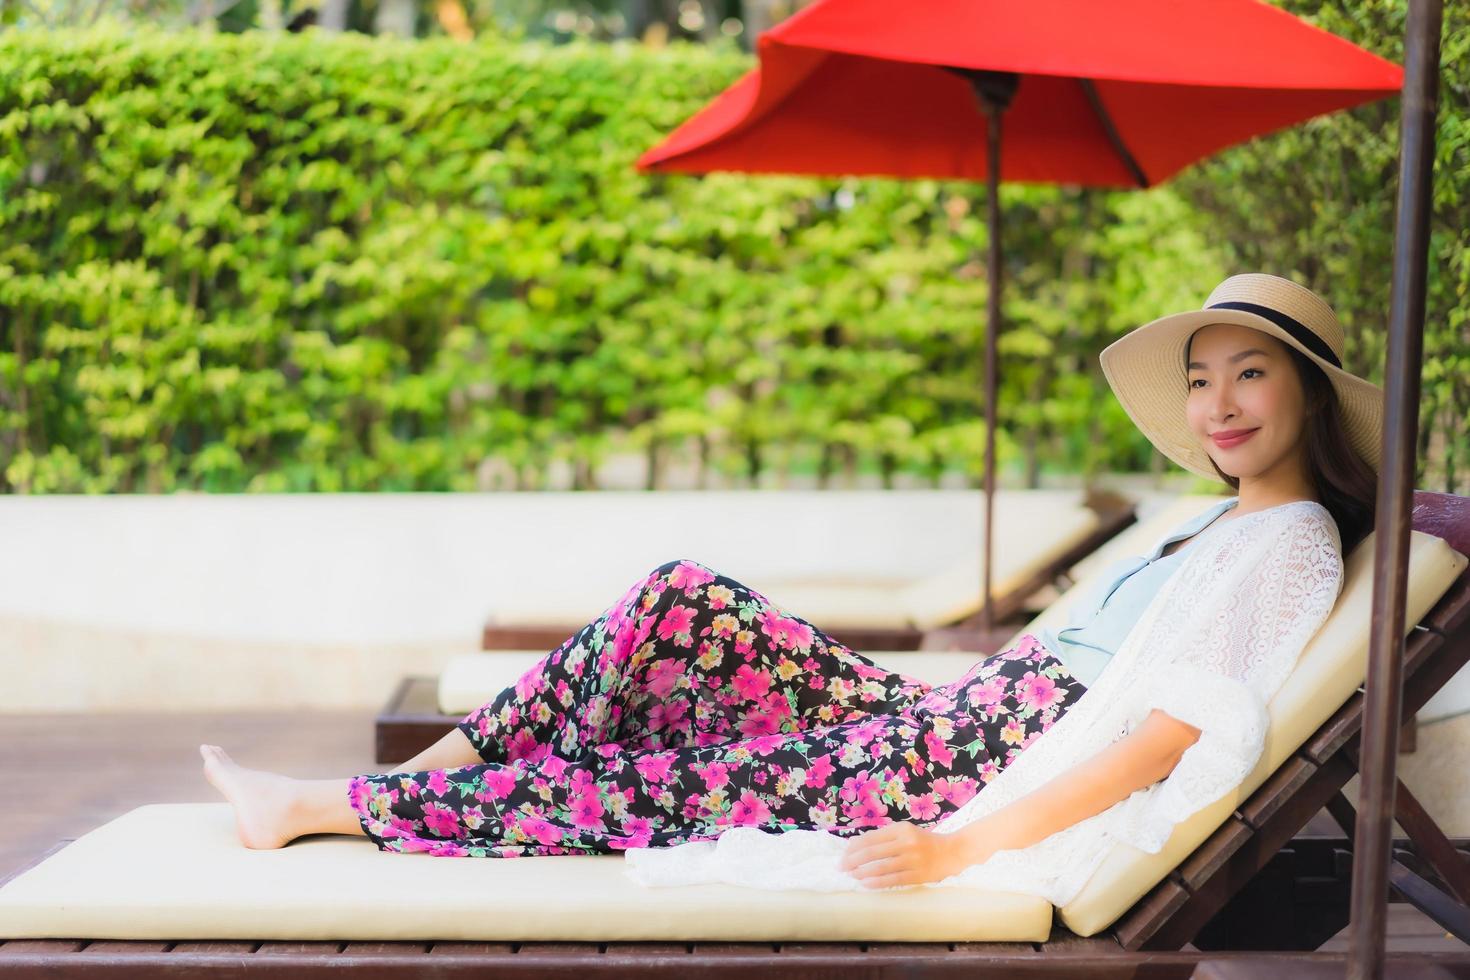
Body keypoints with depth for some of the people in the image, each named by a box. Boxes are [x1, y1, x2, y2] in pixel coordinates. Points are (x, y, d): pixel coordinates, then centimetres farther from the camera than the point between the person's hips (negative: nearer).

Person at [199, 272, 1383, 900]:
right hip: (942, 717, 9)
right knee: (685, 601, -1)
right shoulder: (1227, 524, 18)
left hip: (994, 768, -9)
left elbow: (1175, 734, -20)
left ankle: (314, 805, -1)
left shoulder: (1289, 545, -11)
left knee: (653, 787, -11)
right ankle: (420, 776, 1)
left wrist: (957, 848, -22)